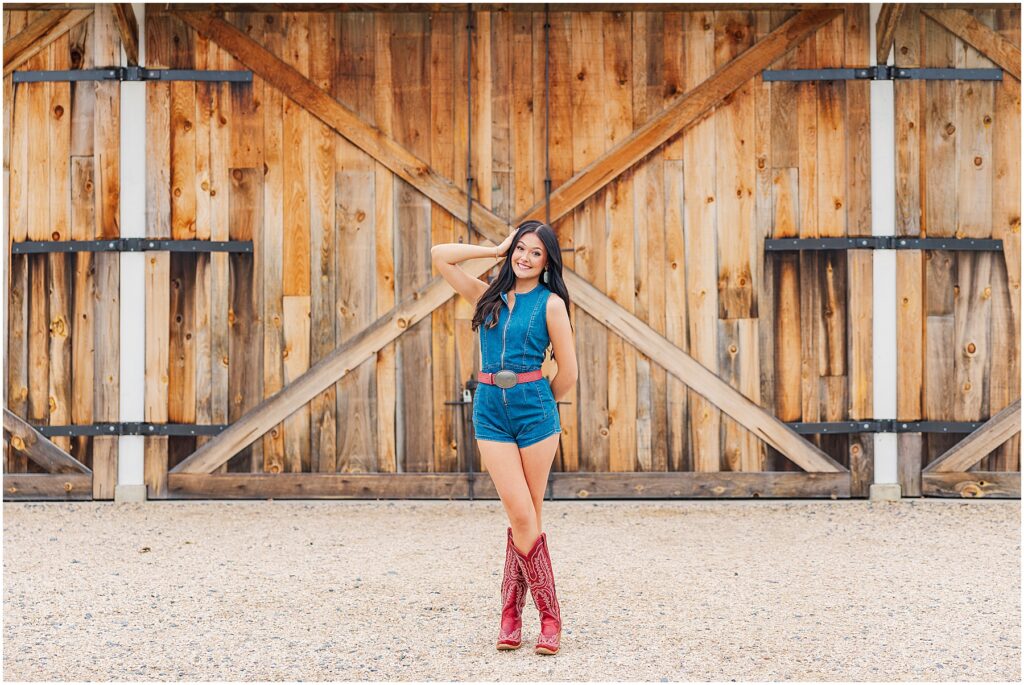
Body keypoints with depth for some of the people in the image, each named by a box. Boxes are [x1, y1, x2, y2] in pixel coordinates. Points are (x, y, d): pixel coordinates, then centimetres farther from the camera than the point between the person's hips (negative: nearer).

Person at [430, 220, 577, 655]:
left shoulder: (551, 303, 1)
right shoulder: (488, 297, 12)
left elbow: (568, 373, 2)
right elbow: (440, 256, 8)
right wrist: (497, 249, 10)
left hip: (534, 410, -2)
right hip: (490, 412, 2)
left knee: (526, 517, 1)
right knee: (521, 515, -5)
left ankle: (511, 611, 10)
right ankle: (549, 615, 3)